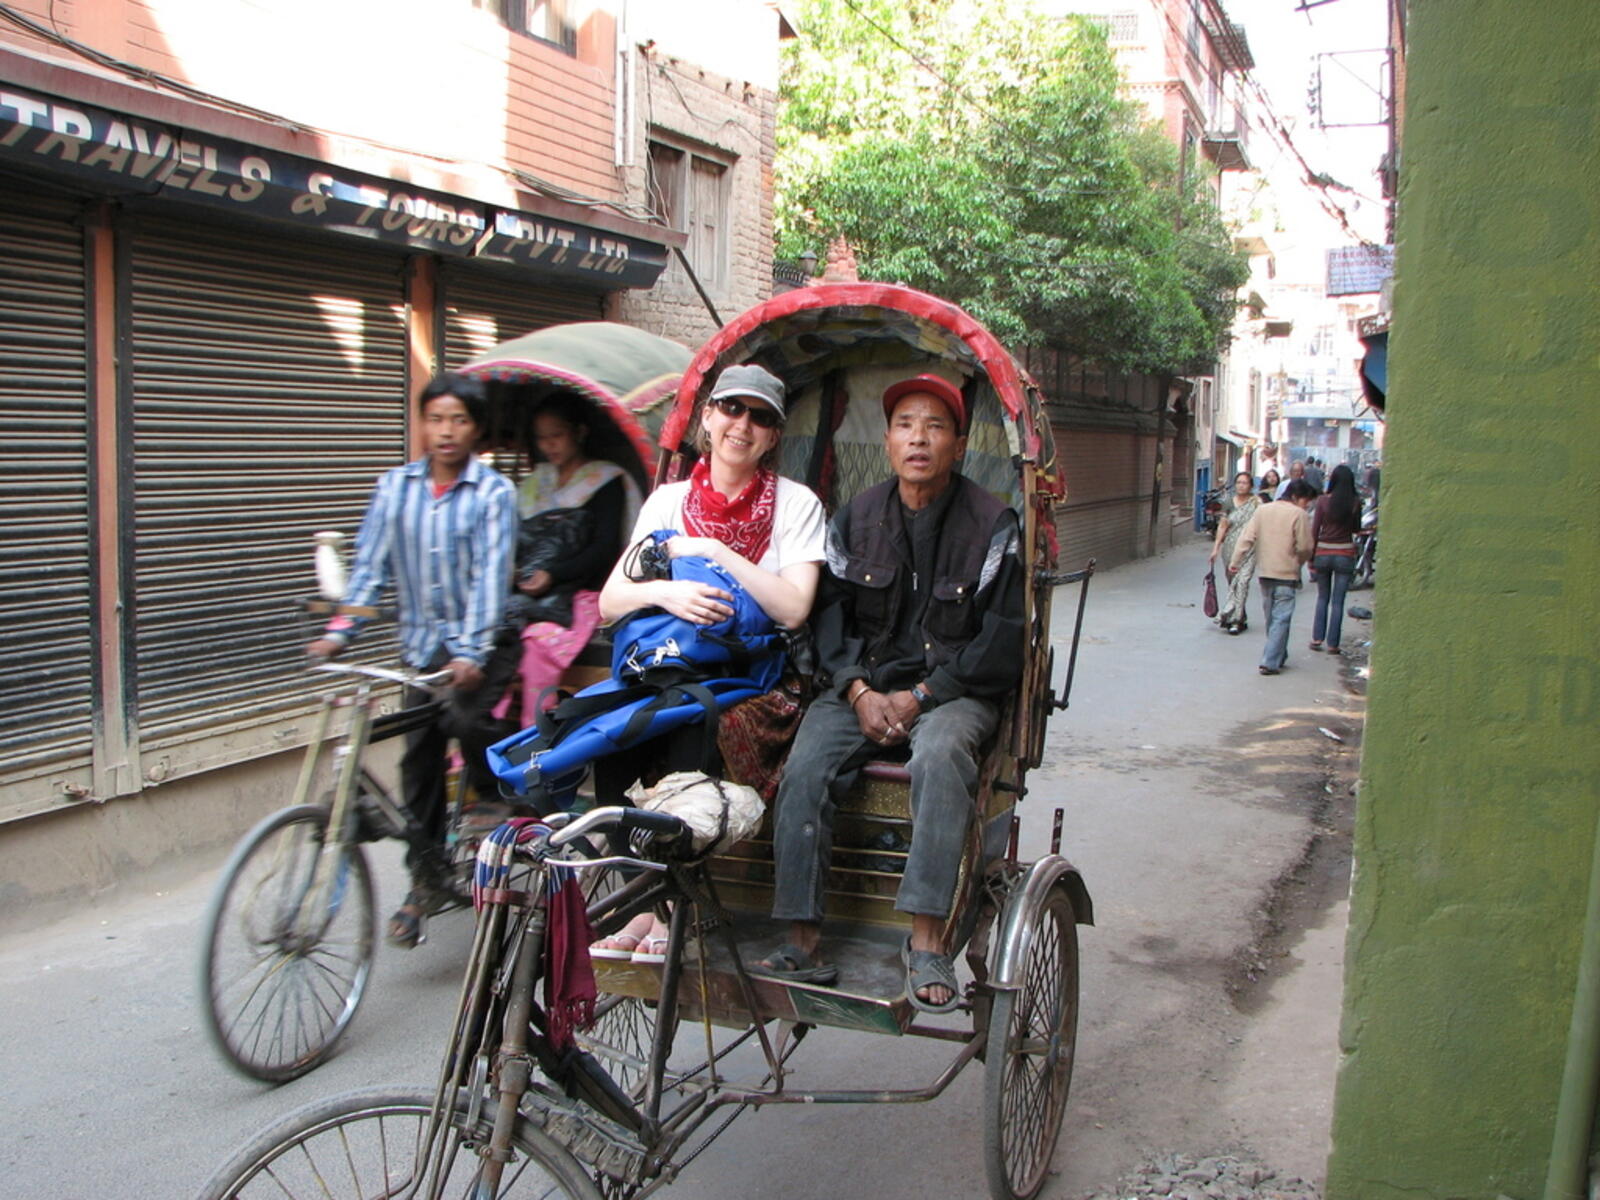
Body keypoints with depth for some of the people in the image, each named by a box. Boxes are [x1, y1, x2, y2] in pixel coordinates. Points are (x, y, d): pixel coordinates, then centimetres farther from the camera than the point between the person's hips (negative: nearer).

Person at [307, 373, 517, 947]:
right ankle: (426, 879, 18)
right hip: (422, 642, 4)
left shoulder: (494, 491, -8)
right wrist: (339, 631, -12)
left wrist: (472, 651, -27)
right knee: (418, 758, 4)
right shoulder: (395, 486, 3)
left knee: (467, 717, -27)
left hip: (480, 644, -3)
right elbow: (371, 564, 1)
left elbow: (490, 573, -16)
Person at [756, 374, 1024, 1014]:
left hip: (953, 690, -3)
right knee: (804, 769, -24)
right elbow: (827, 613, 6)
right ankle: (804, 943, -20)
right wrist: (858, 691, -11)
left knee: (940, 754, -36)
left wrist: (922, 696, -14)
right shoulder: (854, 518, 10)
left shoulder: (993, 525, -1)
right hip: (862, 685, 3)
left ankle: (927, 941, -31)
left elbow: (1003, 643, -5)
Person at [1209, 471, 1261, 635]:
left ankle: (1234, 618, -13)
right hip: (1230, 550, 4)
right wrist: (1216, 547, 6)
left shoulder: (1256, 503, 0)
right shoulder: (1228, 503, 7)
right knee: (1232, 583, 7)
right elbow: (1222, 526, 11)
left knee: (1242, 582, -13)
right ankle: (1241, 619, 17)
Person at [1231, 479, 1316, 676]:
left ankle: (1278, 657, 29)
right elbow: (1305, 547, -10)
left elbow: (1247, 538, 3)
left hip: (1264, 572, 6)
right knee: (1281, 619, -4)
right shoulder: (1299, 515, -10)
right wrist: (1299, 562, 9)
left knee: (1271, 617, 18)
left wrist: (1235, 561, 5)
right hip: (1286, 574, -6)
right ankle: (1270, 662, -11)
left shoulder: (1263, 510, 7)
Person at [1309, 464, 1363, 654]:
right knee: (1337, 601, 5)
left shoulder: (1323, 500, -6)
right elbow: (1357, 528, 7)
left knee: (1322, 597, 16)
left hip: (1323, 553, 1)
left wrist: (1311, 557, 1)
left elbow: (1315, 530, -5)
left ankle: (1317, 638, 12)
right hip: (1345, 555, -1)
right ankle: (1332, 644, 6)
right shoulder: (1355, 502, -7)